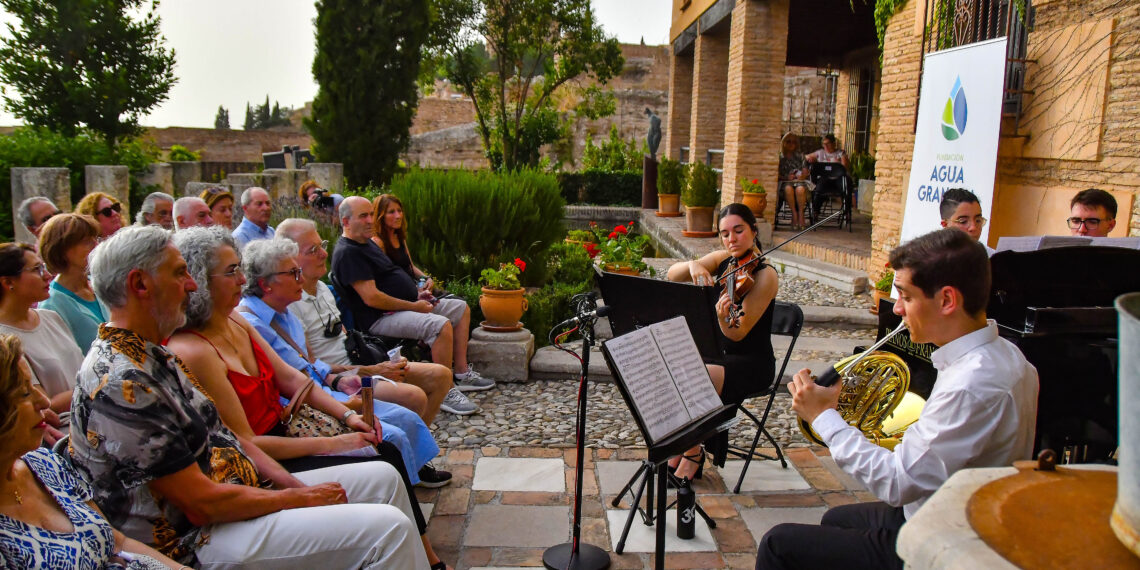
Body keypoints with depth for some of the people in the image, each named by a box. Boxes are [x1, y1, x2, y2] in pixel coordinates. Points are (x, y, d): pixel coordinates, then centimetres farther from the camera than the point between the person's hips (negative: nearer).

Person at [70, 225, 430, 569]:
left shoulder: (155, 355, 10)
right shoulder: (120, 383, -23)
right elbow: (203, 503, -22)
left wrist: (295, 485, 1)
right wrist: (302, 498, -12)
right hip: (198, 539, -10)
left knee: (384, 477, 9)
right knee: (387, 527, -20)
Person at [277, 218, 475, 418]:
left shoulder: (322, 288, 14)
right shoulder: (290, 303, -16)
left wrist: (386, 360, 4)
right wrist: (373, 371, -17)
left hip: (358, 362, 10)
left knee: (441, 374, -1)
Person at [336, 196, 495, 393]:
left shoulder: (368, 243, 18)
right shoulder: (347, 253, -16)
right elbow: (372, 298, -23)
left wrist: (417, 294, 11)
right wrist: (413, 307, -16)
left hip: (405, 305, 11)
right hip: (381, 318, -11)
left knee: (461, 308, 12)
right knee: (441, 325, -32)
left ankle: (461, 373, 8)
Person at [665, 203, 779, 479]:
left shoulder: (765, 275, -15)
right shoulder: (721, 260, 4)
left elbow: (737, 334, -21)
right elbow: (672, 275, -5)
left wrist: (723, 318, -42)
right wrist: (693, 265, -25)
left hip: (751, 363, -6)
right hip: (716, 353, 6)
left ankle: (693, 454, -7)